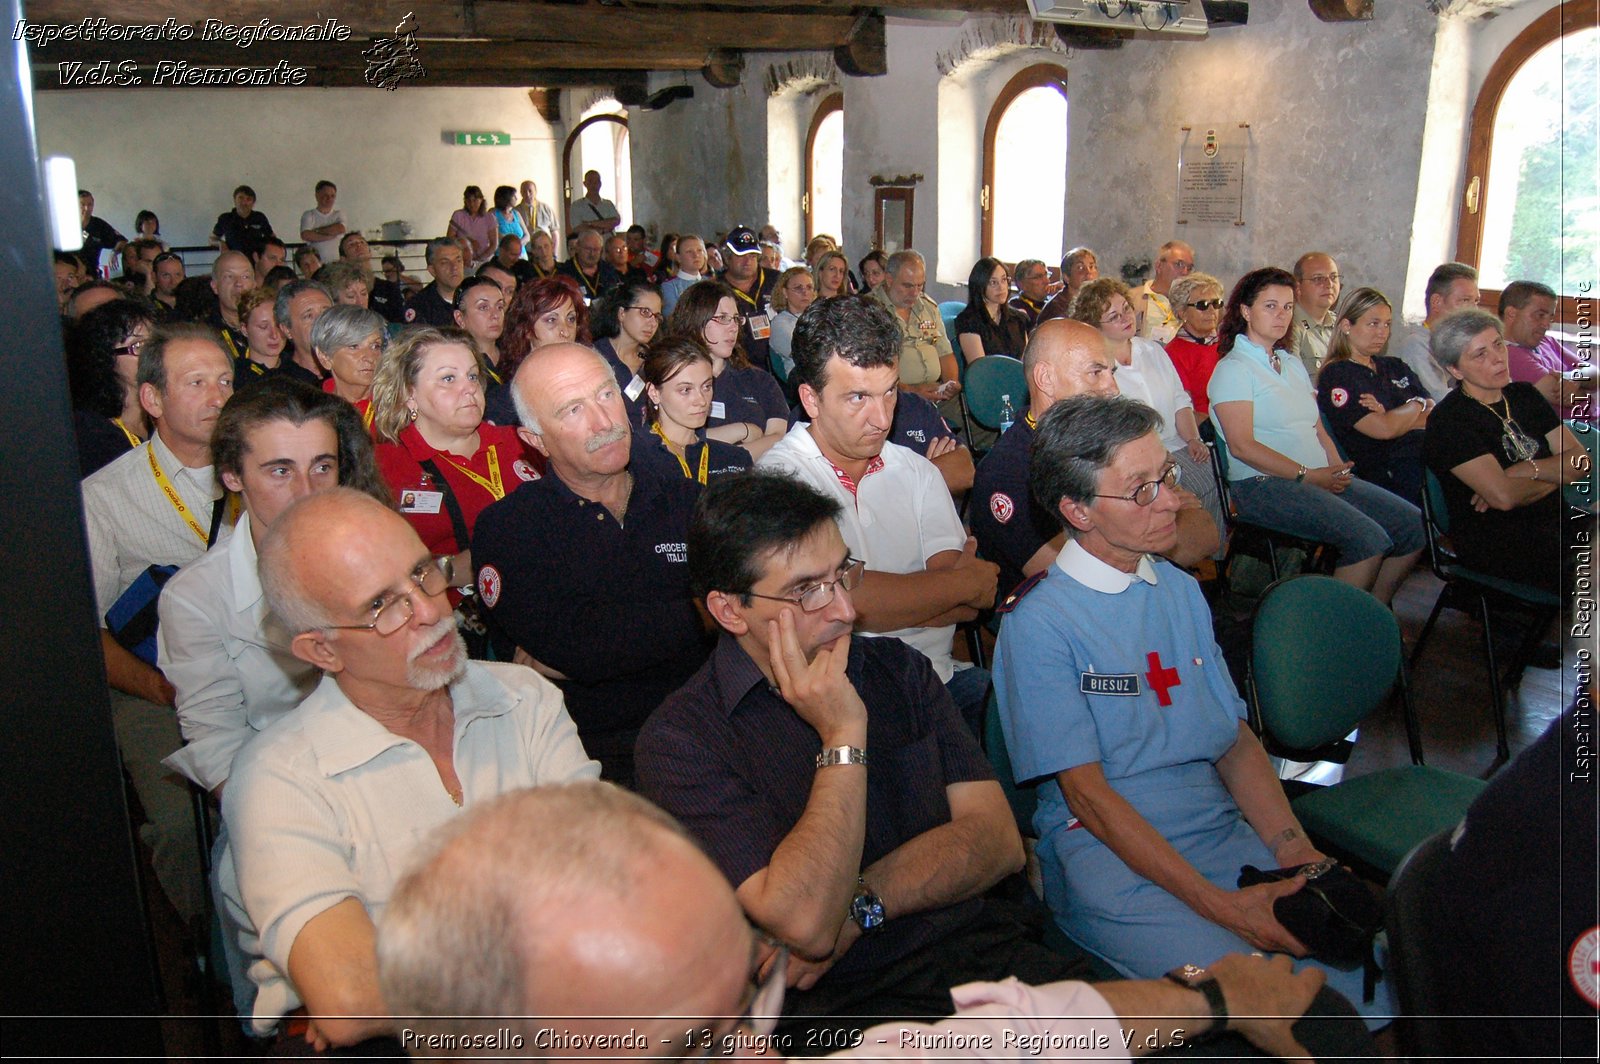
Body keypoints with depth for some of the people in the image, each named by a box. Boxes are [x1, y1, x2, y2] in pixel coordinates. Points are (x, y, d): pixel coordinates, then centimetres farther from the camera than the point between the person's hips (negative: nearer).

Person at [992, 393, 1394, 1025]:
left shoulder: (1182, 592, 14)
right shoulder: (1037, 622, -9)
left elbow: (1237, 740, 12)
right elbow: (1087, 792, -12)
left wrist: (1300, 855, -4)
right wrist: (1218, 904, -17)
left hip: (1225, 831, 6)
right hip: (1107, 854, -5)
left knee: (1376, 985, -14)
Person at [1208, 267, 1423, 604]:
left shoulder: (1292, 363, 22)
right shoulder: (1233, 368, -5)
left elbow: (1316, 427, 19)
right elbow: (1242, 446, -14)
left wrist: (1338, 468, -1)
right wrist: (1307, 475, -16)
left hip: (1319, 478, 9)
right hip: (1263, 484, -8)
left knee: (1412, 524, -2)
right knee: (1368, 538, -25)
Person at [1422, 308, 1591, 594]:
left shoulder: (1524, 395, 15)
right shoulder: (1448, 420, -9)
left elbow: (1580, 462, 7)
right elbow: (1503, 496, -19)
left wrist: (1526, 471, -11)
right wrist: (1554, 476, 0)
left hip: (1553, 520, 8)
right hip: (1492, 542, -8)